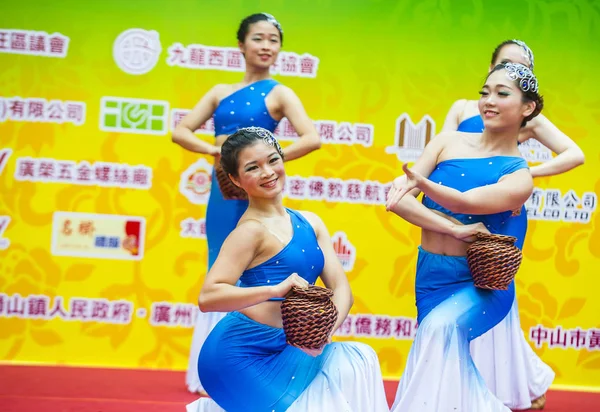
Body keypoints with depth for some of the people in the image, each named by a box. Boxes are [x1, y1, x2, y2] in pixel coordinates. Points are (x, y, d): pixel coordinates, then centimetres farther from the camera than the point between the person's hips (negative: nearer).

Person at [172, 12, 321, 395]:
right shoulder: (221, 92, 12)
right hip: (222, 189, 5)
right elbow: (181, 131, 7)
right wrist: (213, 149, -9)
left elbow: (312, 139, -14)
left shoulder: (278, 93, -1)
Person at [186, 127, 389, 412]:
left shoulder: (309, 222, 8)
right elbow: (207, 298, -24)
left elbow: (340, 287, 2)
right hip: (239, 354, -7)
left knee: (355, 360, 1)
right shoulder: (252, 229, -15)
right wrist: (276, 289, -33)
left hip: (278, 352, 7)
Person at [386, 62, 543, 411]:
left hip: (479, 284, -4)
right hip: (429, 276, 4)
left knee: (440, 329, -30)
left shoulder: (519, 176, -9)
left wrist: (419, 182, -46)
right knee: (447, 361, 8)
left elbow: (464, 202, -27)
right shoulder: (449, 141, 0)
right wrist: (454, 229, -21)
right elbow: (398, 199, -9)